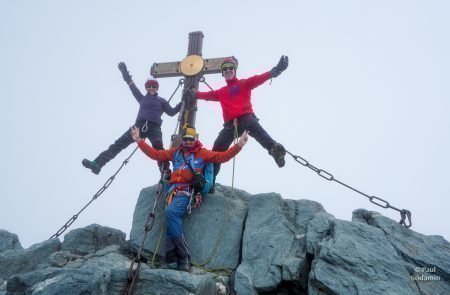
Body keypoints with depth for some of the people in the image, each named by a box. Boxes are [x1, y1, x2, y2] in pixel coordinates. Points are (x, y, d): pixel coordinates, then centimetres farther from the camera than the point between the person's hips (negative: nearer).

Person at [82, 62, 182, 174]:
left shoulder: (161, 101, 19)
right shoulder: (142, 98, 25)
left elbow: (171, 112, 12)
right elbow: (132, 86, 21)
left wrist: (183, 103, 1)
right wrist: (125, 73, 16)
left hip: (154, 127, -2)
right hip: (139, 125, 2)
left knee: (159, 150, -23)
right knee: (118, 144, -10)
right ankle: (97, 164, -17)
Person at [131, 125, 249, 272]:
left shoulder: (202, 153, 11)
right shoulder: (175, 152, 22)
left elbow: (222, 156, 3)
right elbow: (155, 154, 24)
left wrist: (239, 145, -7)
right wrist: (139, 140, 21)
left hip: (189, 192, -5)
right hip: (174, 191, 5)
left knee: (171, 212, -29)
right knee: (172, 220, -14)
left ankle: (184, 257, -26)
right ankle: (172, 260, -16)